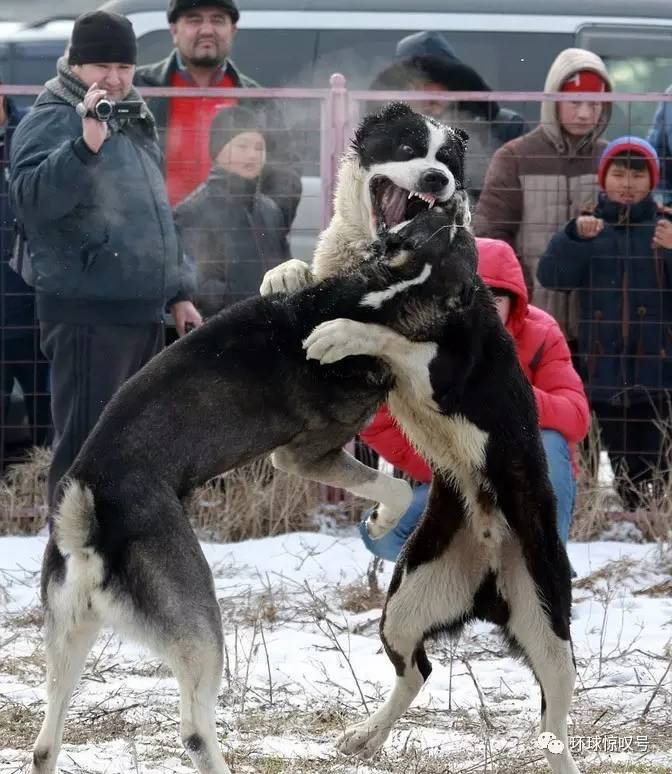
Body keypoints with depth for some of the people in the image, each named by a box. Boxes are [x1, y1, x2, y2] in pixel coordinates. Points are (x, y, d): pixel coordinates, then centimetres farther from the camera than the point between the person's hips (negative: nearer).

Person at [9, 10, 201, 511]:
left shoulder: (133, 123, 17)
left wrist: (178, 292, 25)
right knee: (87, 445, -9)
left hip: (143, 313, 9)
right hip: (87, 315, -9)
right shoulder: (51, 122, -10)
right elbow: (32, 197, -28)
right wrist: (85, 146, -40)